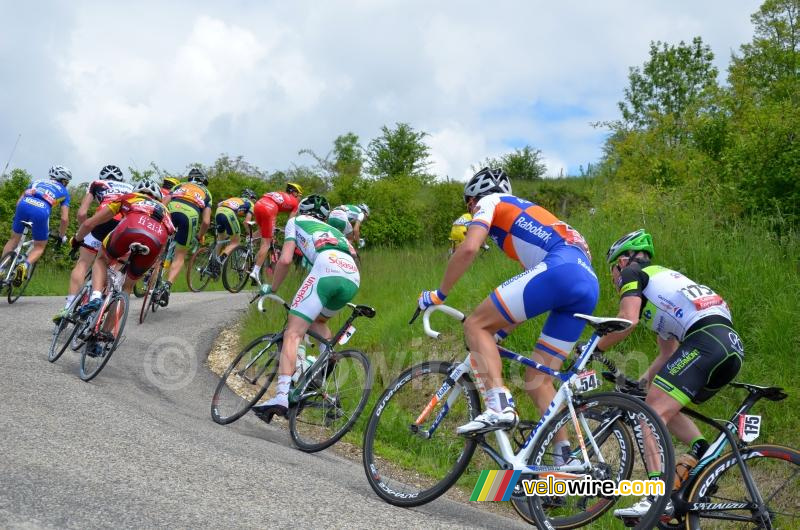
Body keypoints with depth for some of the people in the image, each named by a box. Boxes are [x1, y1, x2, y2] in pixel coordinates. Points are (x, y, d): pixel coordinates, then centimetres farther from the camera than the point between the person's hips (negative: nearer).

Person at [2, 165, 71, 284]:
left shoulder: (37, 181, 34)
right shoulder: (64, 191, 27)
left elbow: (19, 201, 28)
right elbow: (64, 219, 21)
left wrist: (18, 219, 42)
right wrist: (62, 236, 35)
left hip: (24, 205, 3)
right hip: (42, 210, -3)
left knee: (13, 240, 24)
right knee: (39, 247, 16)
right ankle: (25, 265, -12)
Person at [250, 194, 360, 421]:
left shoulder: (297, 221, 28)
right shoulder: (334, 231, 42)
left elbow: (285, 259, 15)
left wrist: (271, 288, 29)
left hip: (327, 268, -6)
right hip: (354, 278, 6)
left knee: (293, 333, -8)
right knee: (318, 320, 33)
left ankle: (282, 396, -24)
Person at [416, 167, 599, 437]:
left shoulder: (490, 202, 17)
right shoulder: (527, 212, 40)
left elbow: (468, 248, -3)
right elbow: (524, 298, 40)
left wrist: (438, 294, 7)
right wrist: (500, 328, 42)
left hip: (558, 269, -8)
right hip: (589, 286, 8)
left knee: (476, 324, -3)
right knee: (537, 380, 11)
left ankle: (499, 407, -19)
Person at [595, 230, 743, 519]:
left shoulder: (632, 273, 11)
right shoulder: (663, 280, 36)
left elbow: (628, 321, -8)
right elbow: (668, 354, 34)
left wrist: (594, 349, 4)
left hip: (706, 340, -9)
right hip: (733, 346, 9)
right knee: (663, 406, 20)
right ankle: (705, 451, 1)